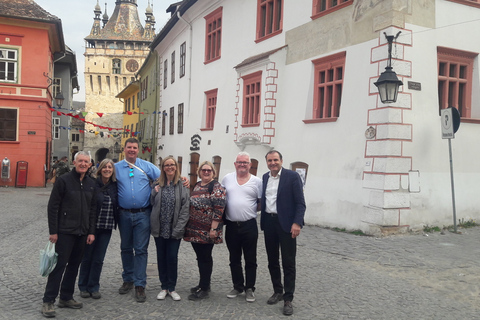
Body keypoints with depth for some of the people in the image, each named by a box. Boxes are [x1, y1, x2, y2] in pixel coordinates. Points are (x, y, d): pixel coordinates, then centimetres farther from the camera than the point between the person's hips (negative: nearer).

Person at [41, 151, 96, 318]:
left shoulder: (91, 184, 9)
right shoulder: (63, 180, -6)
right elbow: (53, 206, -7)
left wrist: (91, 232, 6)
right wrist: (53, 231, -11)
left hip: (82, 233, 5)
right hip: (65, 232, -5)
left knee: (74, 266, 12)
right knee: (59, 265, -3)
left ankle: (66, 298, 24)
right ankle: (48, 301, 6)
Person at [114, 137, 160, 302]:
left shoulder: (147, 166, 3)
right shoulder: (116, 167, 6)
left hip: (142, 214, -2)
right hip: (124, 214, 2)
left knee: (141, 249, -2)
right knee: (126, 248, 14)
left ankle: (140, 285, 4)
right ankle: (128, 280, 29)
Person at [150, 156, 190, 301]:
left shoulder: (183, 186, -4)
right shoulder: (158, 185, 5)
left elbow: (185, 209, -6)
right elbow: (152, 204, 12)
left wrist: (178, 229, -12)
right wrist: (154, 193, -7)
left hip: (175, 230, -2)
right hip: (159, 229, 3)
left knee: (172, 258, 1)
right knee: (161, 258, 10)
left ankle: (171, 288, 18)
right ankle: (164, 287, 24)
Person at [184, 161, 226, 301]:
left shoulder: (217, 187, -10)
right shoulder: (196, 186, 14)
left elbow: (219, 209, -17)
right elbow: (191, 205, 21)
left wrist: (213, 229, -20)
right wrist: (188, 226, 16)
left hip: (207, 231, -7)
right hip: (194, 230, 7)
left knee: (205, 258, 1)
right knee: (200, 256, 15)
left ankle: (204, 289, 10)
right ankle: (204, 283, 28)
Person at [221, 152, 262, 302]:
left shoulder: (257, 181, -1)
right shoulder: (227, 178, 5)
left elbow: (262, 203, 3)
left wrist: (251, 210, -9)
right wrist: (223, 212, 3)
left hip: (249, 226, -2)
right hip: (231, 226, 2)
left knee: (250, 260, 7)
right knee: (234, 259, 14)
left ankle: (249, 289, 20)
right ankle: (237, 286, 29)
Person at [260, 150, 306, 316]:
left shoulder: (292, 176, -8)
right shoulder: (265, 177, 9)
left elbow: (300, 202, -10)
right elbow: (263, 200, 13)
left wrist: (297, 223, -19)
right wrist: (262, 221, 4)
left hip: (286, 223, -5)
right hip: (269, 222, 5)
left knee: (288, 262, 1)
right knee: (272, 260, 14)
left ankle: (288, 299, 10)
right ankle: (277, 291, 30)